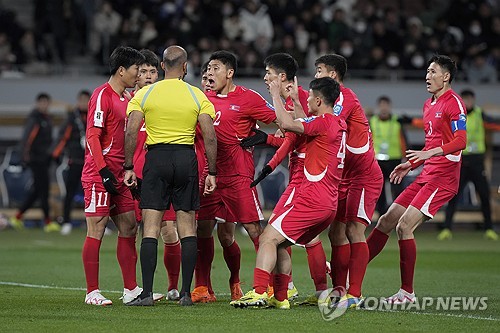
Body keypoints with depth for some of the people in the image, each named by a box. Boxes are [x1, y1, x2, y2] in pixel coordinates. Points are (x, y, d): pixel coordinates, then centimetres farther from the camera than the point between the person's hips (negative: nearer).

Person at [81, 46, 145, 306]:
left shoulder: (124, 99, 17)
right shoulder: (102, 95, -11)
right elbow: (92, 136, -16)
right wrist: (104, 172, -21)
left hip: (118, 177, 9)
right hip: (99, 176, -9)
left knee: (129, 229, 9)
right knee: (96, 231, -6)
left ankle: (131, 289, 14)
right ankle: (92, 292, -3)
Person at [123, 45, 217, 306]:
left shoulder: (144, 94, 2)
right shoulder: (198, 96, 3)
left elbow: (130, 132, -6)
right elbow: (210, 138, -2)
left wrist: (128, 167, 0)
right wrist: (211, 172, 5)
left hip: (156, 158, -1)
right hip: (186, 159, 1)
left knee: (150, 228, -1)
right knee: (187, 227, 6)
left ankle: (147, 292, -7)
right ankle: (186, 293, 4)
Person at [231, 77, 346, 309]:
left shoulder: (323, 122, -11)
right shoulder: (339, 125, 17)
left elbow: (286, 124, -23)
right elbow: (305, 125, 35)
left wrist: (276, 95, -9)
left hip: (312, 200, -9)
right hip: (329, 204, 9)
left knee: (268, 238, -13)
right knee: (279, 243, 16)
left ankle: (258, 292, -25)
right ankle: (280, 297, 14)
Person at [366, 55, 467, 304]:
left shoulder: (453, 103, -10)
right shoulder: (429, 105, 19)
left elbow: (460, 141, -20)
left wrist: (429, 153, -30)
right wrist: (411, 165, 21)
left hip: (442, 178, -9)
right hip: (427, 176, 9)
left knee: (404, 226, -17)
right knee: (386, 221, 7)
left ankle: (407, 292, -10)